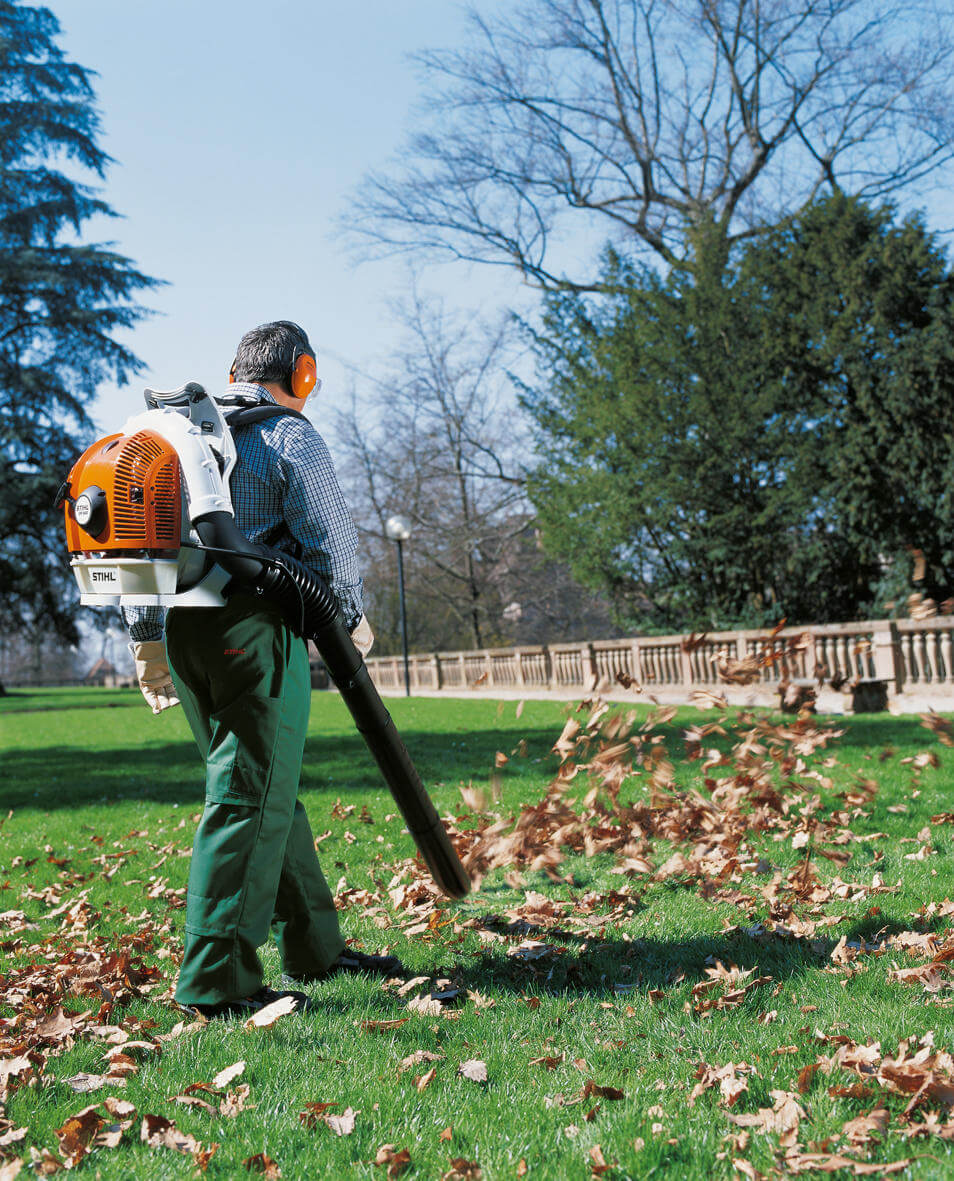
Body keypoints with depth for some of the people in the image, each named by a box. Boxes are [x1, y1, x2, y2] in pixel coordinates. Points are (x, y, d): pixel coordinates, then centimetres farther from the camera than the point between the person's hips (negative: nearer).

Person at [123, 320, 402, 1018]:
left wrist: (146, 639, 19)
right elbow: (330, 539, -7)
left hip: (180, 627, 8)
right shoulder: (290, 435, -2)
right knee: (251, 797, -6)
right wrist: (353, 619, 10)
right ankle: (218, 980, -6)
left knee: (270, 790, 14)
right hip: (252, 628, -8)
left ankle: (314, 947, 22)